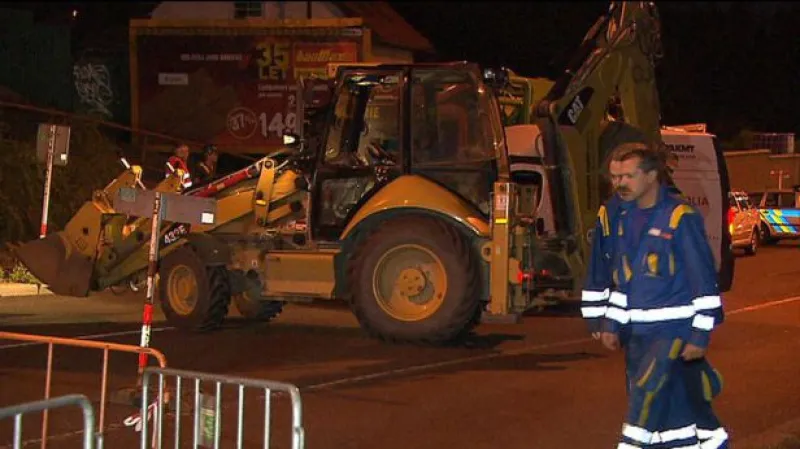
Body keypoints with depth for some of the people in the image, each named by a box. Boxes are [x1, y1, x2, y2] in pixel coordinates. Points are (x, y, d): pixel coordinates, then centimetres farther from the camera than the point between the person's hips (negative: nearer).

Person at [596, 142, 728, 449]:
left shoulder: (680, 217, -13)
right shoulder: (624, 218, 10)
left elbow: (704, 281, -12)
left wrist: (700, 334, -14)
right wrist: (611, 324, 17)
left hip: (674, 329, -7)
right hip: (638, 331, 7)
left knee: (646, 395, -14)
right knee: (679, 402, 13)